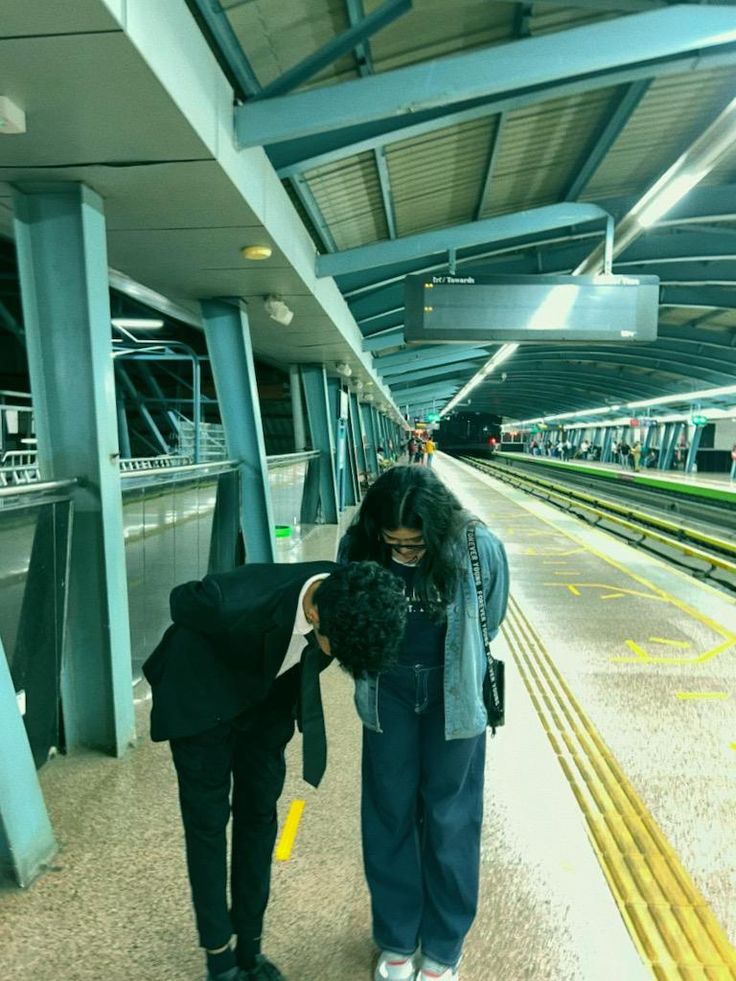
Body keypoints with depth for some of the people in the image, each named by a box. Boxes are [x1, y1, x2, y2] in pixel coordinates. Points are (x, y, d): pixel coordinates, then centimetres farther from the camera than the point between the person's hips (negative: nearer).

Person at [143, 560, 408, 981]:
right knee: (208, 822, 6)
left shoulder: (348, 596, -28)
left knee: (259, 816, 12)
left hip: (267, 698, 4)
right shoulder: (232, 600, -42)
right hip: (201, 698, -3)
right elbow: (181, 600, -18)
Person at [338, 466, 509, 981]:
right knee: (389, 814, 14)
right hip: (387, 692, 2)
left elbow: (488, 621, -2)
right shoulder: (358, 548, -19)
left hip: (453, 693, -1)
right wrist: (376, 667, 4)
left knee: (449, 818, 12)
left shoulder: (479, 549, -23)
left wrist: (451, 665, 7)